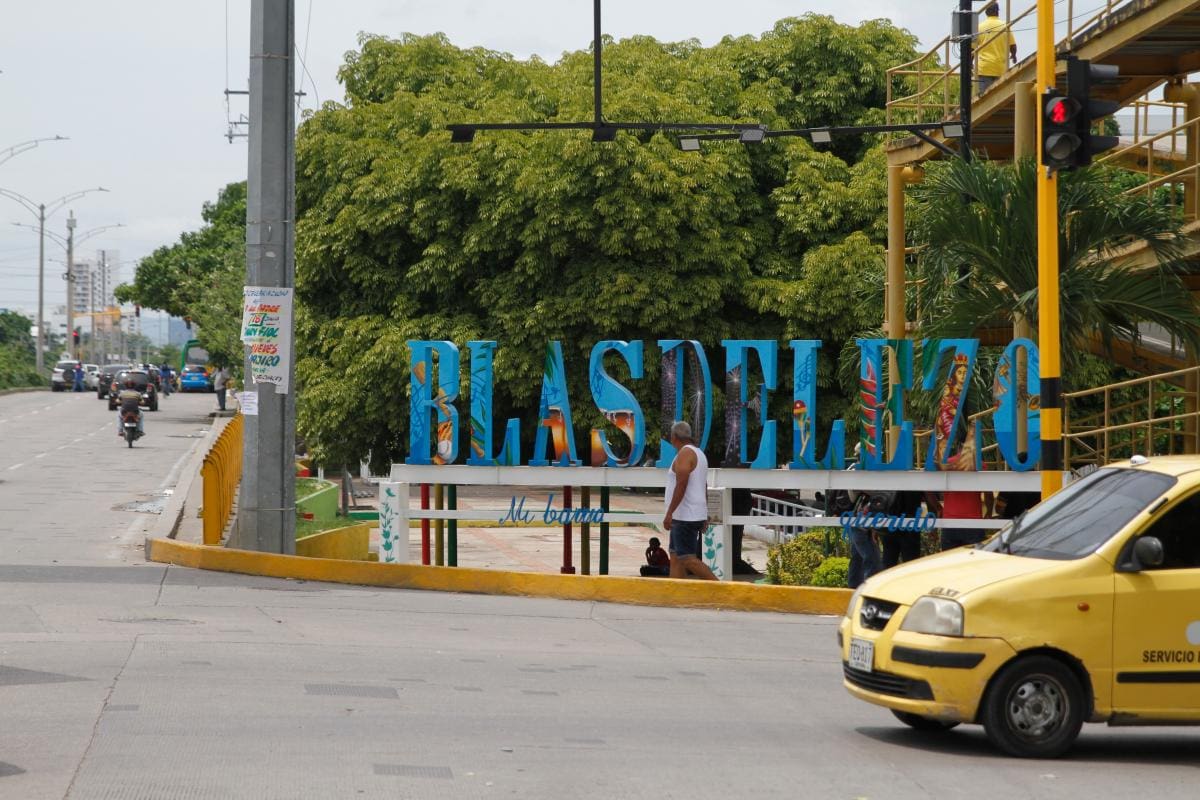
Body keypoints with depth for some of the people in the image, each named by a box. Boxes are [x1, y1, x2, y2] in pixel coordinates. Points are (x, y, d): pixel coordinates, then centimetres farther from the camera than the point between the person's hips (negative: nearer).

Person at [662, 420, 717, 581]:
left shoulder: (685, 454, -14)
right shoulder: (699, 453, 17)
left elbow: (681, 485, -22)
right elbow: (704, 488, 20)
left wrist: (669, 513, -23)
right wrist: (705, 515, 23)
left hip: (685, 517, -10)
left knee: (688, 559, -12)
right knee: (675, 557, 9)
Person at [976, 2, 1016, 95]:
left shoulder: (980, 27, 0)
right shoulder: (1004, 27, -1)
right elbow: (1013, 46, 3)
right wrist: (1013, 56, 25)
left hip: (985, 68, -1)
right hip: (1001, 68, 1)